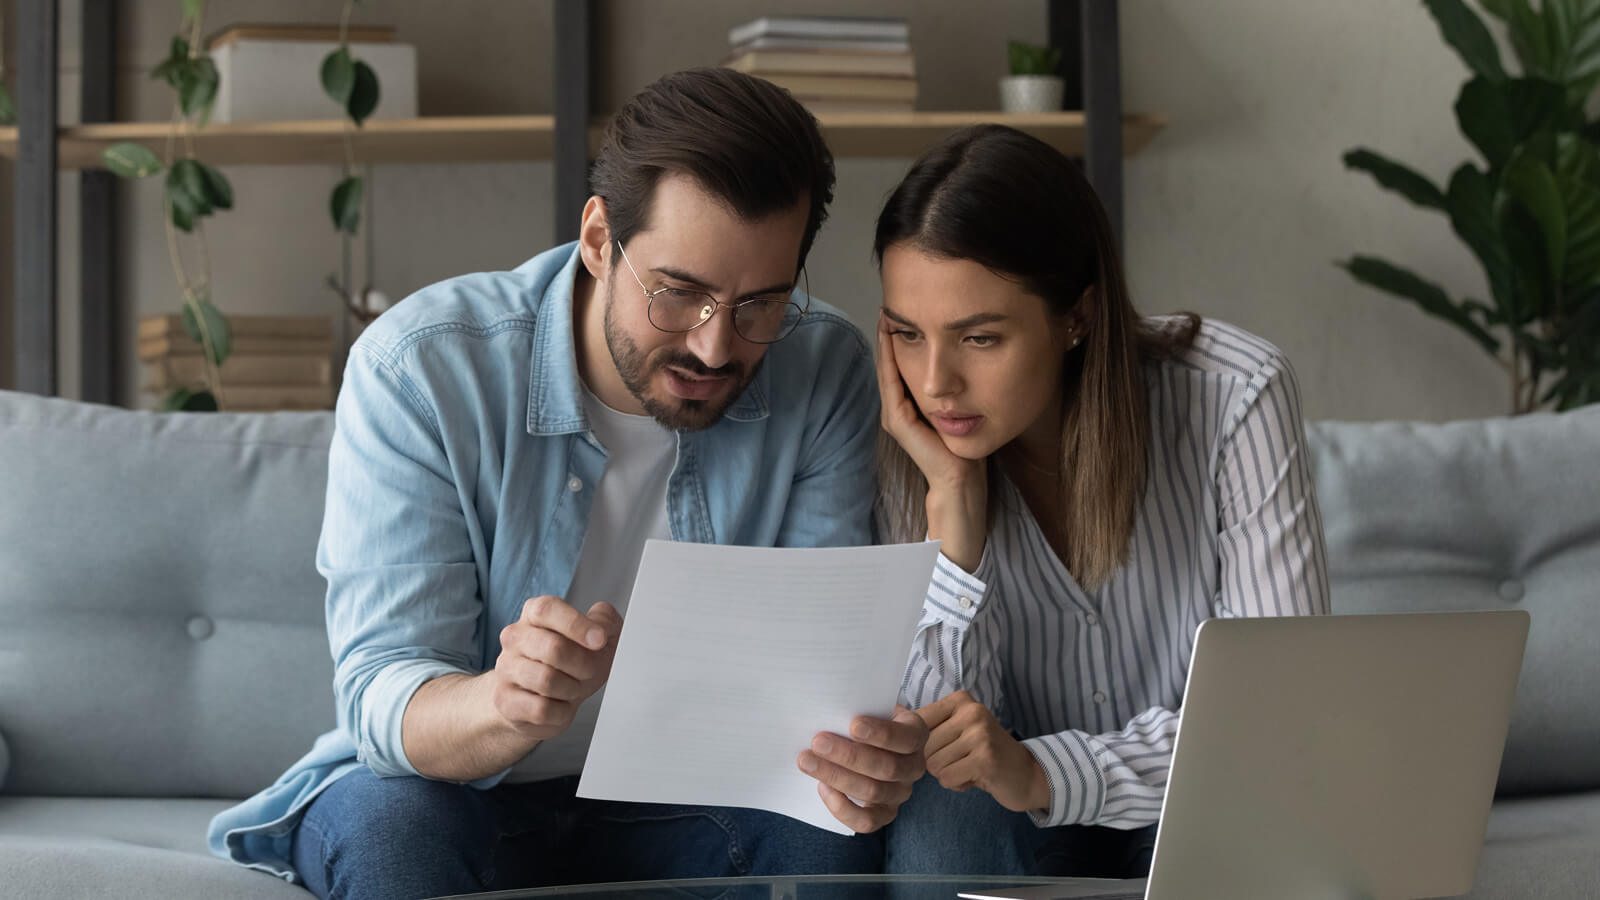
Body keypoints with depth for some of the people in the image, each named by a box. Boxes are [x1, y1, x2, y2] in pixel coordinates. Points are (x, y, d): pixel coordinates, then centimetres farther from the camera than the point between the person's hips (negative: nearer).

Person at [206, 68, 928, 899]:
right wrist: (506, 705, -49)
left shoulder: (824, 372, -10)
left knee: (833, 829, -30)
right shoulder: (421, 369, -19)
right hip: (460, 798, -2)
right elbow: (384, 697, -24)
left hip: (678, 807, 2)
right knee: (388, 819, -36)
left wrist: (862, 746, -39)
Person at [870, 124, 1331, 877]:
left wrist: (1045, 774, -35)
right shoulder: (912, 445, -12)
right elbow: (935, 752, -15)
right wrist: (953, 502, -26)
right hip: (1032, 820, 2)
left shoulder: (1232, 398, -20)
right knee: (937, 823, -31)